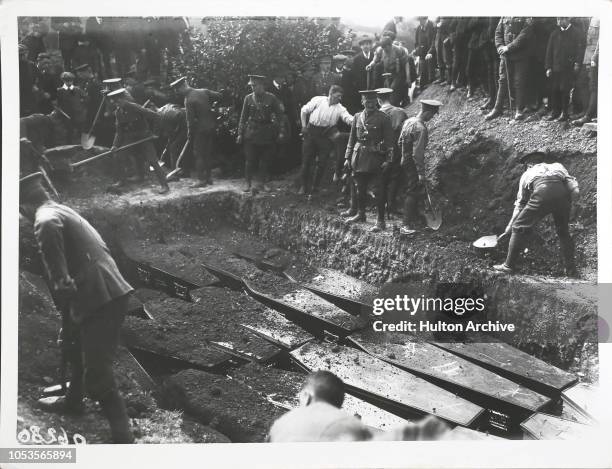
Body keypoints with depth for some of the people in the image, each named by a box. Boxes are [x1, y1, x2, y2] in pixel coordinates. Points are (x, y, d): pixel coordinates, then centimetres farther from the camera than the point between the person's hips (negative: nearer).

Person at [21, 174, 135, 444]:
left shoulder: (45, 217, -9)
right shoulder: (63, 212, 22)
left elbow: (49, 229, -37)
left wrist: (62, 282, -34)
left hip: (100, 300, -10)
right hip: (110, 294, 10)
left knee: (98, 378, -7)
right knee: (78, 348, 33)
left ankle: (124, 442, -5)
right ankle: (73, 401, 54)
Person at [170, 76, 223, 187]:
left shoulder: (189, 100, -18)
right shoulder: (204, 91, 0)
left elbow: (190, 120, -16)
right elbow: (219, 95, 7)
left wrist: (189, 134, -5)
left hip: (200, 129, -7)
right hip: (211, 126, 7)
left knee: (198, 155, 1)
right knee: (208, 153, 16)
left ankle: (202, 180, 0)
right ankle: (208, 177, 23)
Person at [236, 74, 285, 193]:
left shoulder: (271, 98, -2)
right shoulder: (248, 98, 2)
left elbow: (279, 115, 2)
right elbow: (243, 117, 6)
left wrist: (280, 131, -3)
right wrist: (240, 133, 3)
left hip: (267, 133, 0)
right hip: (251, 133, 0)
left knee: (265, 161, 6)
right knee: (250, 160, 0)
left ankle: (263, 183, 19)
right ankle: (249, 183, 10)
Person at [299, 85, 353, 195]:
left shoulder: (339, 108, 3)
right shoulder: (318, 100, 0)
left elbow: (348, 118, -11)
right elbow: (304, 110, 6)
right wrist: (304, 126, 2)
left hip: (326, 136, 1)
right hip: (311, 132, -1)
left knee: (321, 162, 2)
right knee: (306, 160, 2)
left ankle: (314, 187, 17)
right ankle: (303, 186, 15)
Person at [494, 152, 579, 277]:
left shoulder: (527, 174, 34)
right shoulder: (558, 166, 36)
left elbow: (519, 204, 37)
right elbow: (575, 191, 16)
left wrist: (508, 229, 42)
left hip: (542, 193, -2)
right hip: (562, 193, 2)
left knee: (519, 228, 13)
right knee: (564, 232, 22)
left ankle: (509, 265, 14)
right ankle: (571, 270, 23)